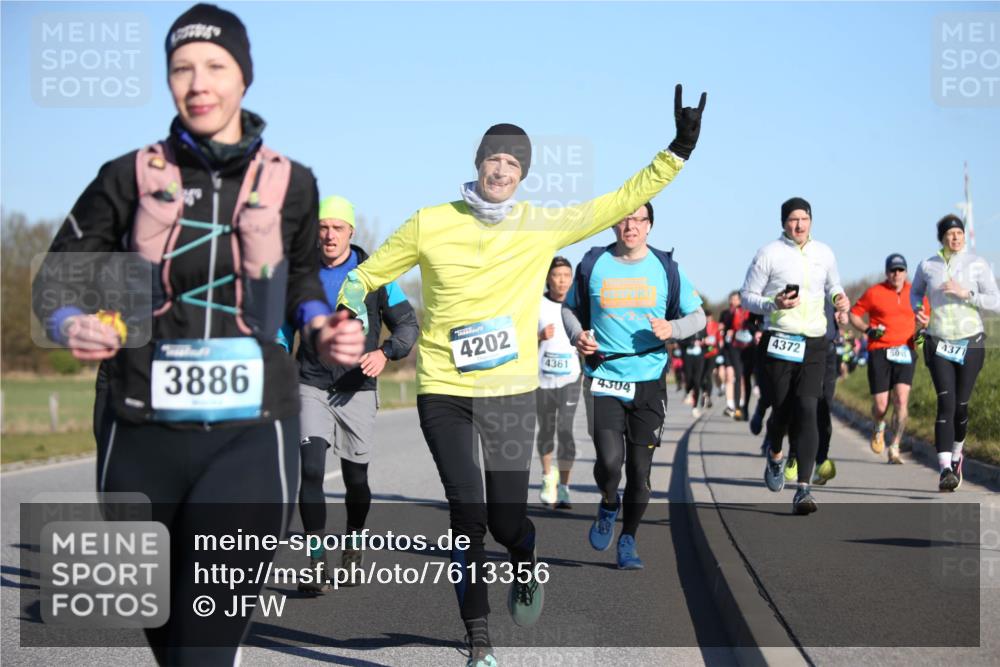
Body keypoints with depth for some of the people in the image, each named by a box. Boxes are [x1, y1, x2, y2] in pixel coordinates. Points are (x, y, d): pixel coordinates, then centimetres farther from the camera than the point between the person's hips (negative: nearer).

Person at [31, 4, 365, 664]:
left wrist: (322, 325, 3)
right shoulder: (131, 176, 3)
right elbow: (64, 272, 10)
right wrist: (72, 324, -12)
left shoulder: (289, 183, 6)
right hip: (144, 436, 1)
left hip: (250, 438, -1)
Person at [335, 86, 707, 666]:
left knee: (506, 519, -3)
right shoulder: (431, 225, -1)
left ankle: (527, 570, 35)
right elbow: (366, 275, 11)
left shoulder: (542, 226, 1)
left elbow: (621, 202, 0)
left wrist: (677, 153, -6)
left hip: (512, 392, 1)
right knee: (468, 516, -9)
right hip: (444, 392, -1)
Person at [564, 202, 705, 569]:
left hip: (649, 381, 1)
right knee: (609, 460, -16)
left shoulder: (666, 267, 3)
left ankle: (627, 541, 22)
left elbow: (698, 316, 9)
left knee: (640, 468, 3)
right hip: (603, 378, -1)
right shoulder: (592, 264, 3)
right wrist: (578, 335, -4)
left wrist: (673, 328, -12)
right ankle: (609, 505, 18)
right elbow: (570, 308, 16)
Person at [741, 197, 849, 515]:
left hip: (813, 343, 2)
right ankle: (774, 454, 41)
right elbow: (747, 295, 1)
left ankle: (803, 489, -15)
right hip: (778, 342, -2)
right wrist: (773, 304, -18)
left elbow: (832, 286, 27)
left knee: (807, 409, -12)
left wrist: (840, 298, 4)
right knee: (782, 410, 4)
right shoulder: (768, 254, -2)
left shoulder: (824, 253, 10)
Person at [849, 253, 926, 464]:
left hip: (905, 352, 1)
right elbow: (853, 314, 7)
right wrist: (868, 330, -9)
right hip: (879, 352, -1)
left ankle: (894, 449, -6)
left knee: (901, 401, -14)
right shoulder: (874, 292, 1)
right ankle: (879, 428, 33)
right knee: (880, 405, -3)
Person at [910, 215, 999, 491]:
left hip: (970, 343, 0)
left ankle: (957, 452, 37)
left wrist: (966, 293, -19)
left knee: (961, 406, 6)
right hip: (938, 344, 0)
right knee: (946, 403, -15)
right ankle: (945, 469, -23)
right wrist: (917, 310, 1)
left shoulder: (977, 264, -3)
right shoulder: (927, 266, 3)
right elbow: (915, 291, 22)